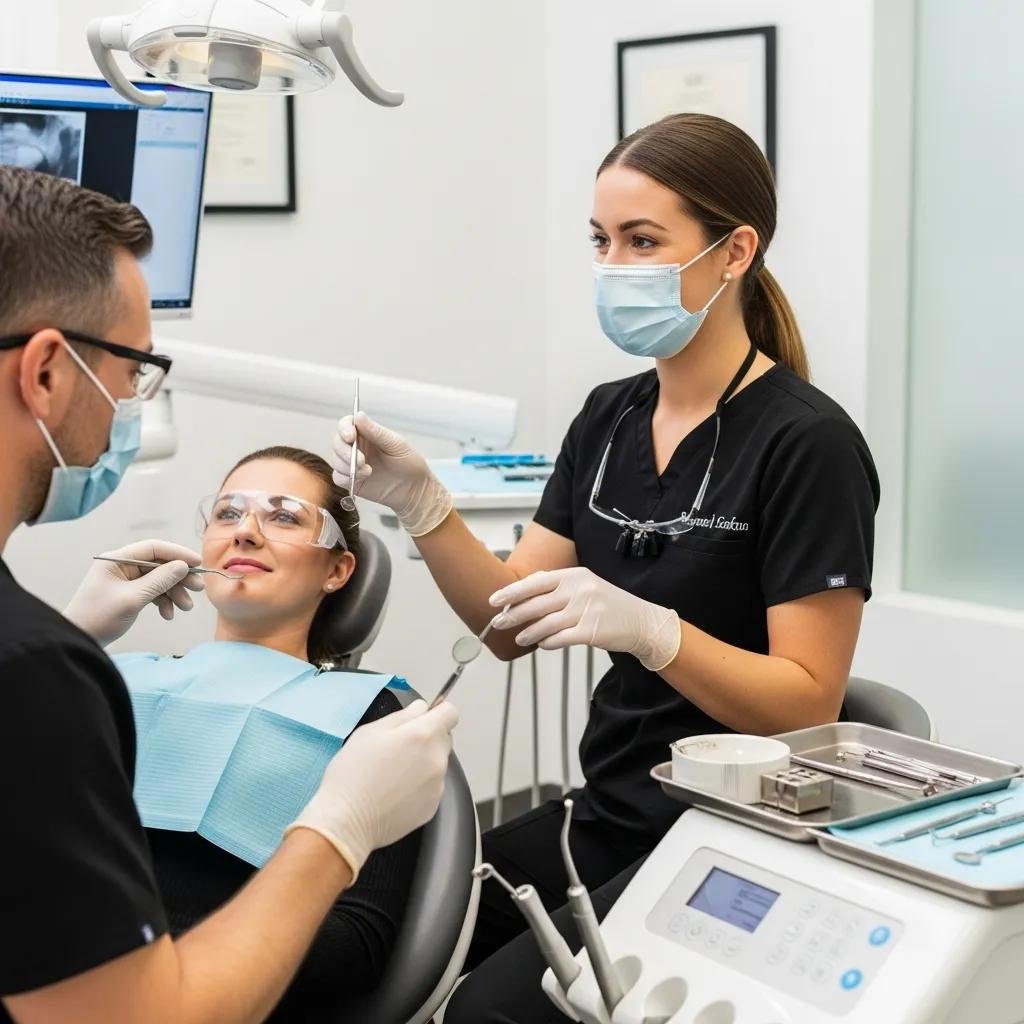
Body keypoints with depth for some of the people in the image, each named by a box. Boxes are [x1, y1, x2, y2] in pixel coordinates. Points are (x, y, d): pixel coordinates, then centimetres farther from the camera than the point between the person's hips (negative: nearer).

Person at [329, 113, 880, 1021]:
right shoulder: (609, 417, 6)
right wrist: (419, 503, -11)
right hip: (606, 813, 6)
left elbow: (809, 705, -17)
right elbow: (511, 624, 4)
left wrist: (648, 629, -31)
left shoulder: (806, 443, -15)